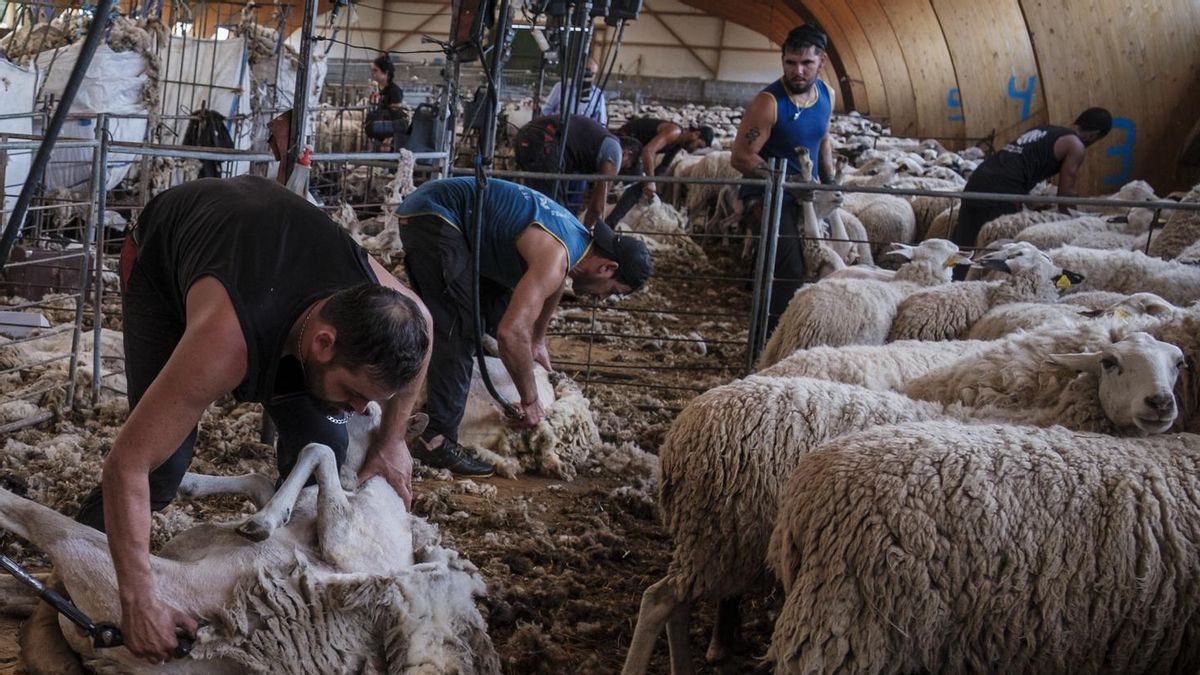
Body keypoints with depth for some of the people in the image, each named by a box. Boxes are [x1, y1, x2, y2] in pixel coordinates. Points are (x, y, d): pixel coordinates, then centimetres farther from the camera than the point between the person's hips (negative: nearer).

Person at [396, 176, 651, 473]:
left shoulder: (576, 237, 7)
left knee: (496, 311, 18)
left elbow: (549, 286, 30)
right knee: (460, 329, -16)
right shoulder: (556, 257, -24)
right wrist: (529, 400, -20)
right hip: (431, 217, -10)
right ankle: (437, 439, -16)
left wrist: (538, 342, 41)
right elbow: (512, 332, -32)